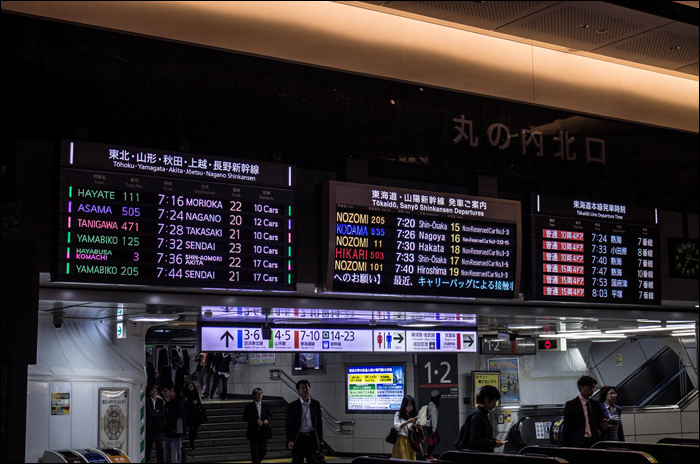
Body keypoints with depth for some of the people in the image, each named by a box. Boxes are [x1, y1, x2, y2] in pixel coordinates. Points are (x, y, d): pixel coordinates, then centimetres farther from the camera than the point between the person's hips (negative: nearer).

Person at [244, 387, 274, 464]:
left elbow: (270, 414, 10)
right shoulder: (249, 406, -1)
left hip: (263, 431, 3)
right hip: (253, 432, -3)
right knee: (255, 451, -2)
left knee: (263, 451, 7)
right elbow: (245, 418, -8)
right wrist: (256, 421, -19)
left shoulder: (266, 405, 10)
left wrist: (267, 420, -13)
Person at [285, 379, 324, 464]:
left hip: (312, 438, 2)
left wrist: (320, 440, 8)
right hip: (299, 439, -2)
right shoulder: (293, 406, -2)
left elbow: (319, 422, 10)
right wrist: (289, 441, -15)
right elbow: (288, 424, -4)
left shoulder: (316, 404, 6)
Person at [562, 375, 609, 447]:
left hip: (594, 443, 5)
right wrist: (565, 448, -8)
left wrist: (603, 426, 0)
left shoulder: (595, 404, 16)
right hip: (578, 444, -5)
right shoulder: (571, 405, -1)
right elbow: (566, 429, -2)